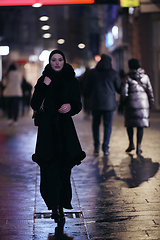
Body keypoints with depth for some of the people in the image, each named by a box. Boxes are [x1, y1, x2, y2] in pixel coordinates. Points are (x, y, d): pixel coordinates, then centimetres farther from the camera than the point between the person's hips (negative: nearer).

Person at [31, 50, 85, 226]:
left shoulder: (72, 81, 6)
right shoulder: (43, 80, 4)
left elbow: (78, 105, 5)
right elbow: (35, 105, -4)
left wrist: (71, 106, -17)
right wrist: (43, 87, -15)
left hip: (65, 127, 1)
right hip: (47, 127, -1)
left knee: (64, 166, 2)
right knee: (50, 167, -7)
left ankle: (60, 204, 18)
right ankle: (55, 206, -5)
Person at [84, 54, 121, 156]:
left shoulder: (93, 72, 3)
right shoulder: (114, 73, -1)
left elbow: (87, 88, 5)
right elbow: (119, 89, 3)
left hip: (96, 103, 1)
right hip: (109, 103, -1)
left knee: (96, 124, 14)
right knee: (108, 125, 6)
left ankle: (96, 147, 8)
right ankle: (105, 148, 4)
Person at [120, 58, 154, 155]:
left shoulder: (128, 77, -5)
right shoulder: (145, 77, 3)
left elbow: (124, 92, -8)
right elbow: (150, 91, 5)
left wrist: (123, 102, 5)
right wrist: (151, 103, 13)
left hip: (131, 103, -2)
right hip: (143, 103, 2)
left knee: (129, 124, 15)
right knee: (140, 125, 3)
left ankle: (131, 144, 11)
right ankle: (139, 147, 0)